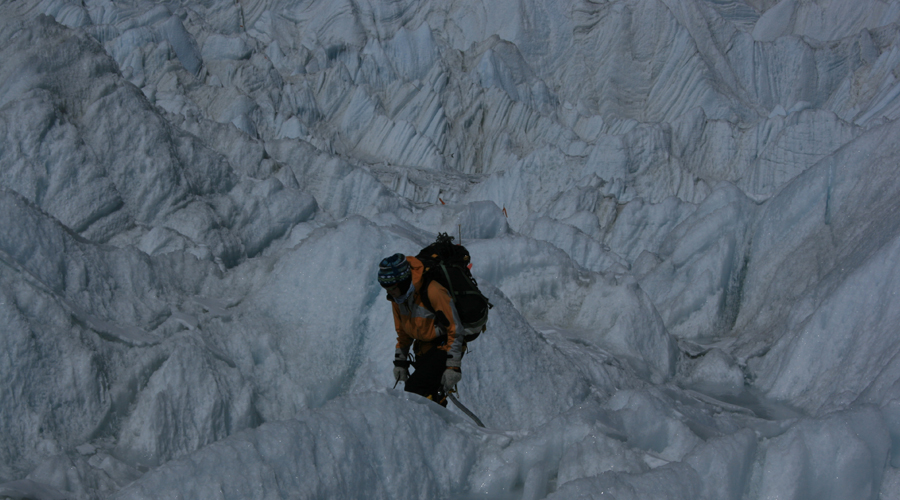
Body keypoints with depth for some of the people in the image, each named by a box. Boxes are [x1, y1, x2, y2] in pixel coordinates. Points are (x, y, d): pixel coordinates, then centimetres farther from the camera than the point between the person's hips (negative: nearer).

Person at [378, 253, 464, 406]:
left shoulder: (433, 291, -25)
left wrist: (453, 366, -21)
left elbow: (455, 330, -20)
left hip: (443, 347, -8)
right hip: (423, 351, 8)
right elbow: (402, 332, 16)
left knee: (414, 389, -23)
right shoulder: (397, 296, -1)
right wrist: (400, 361, 13)